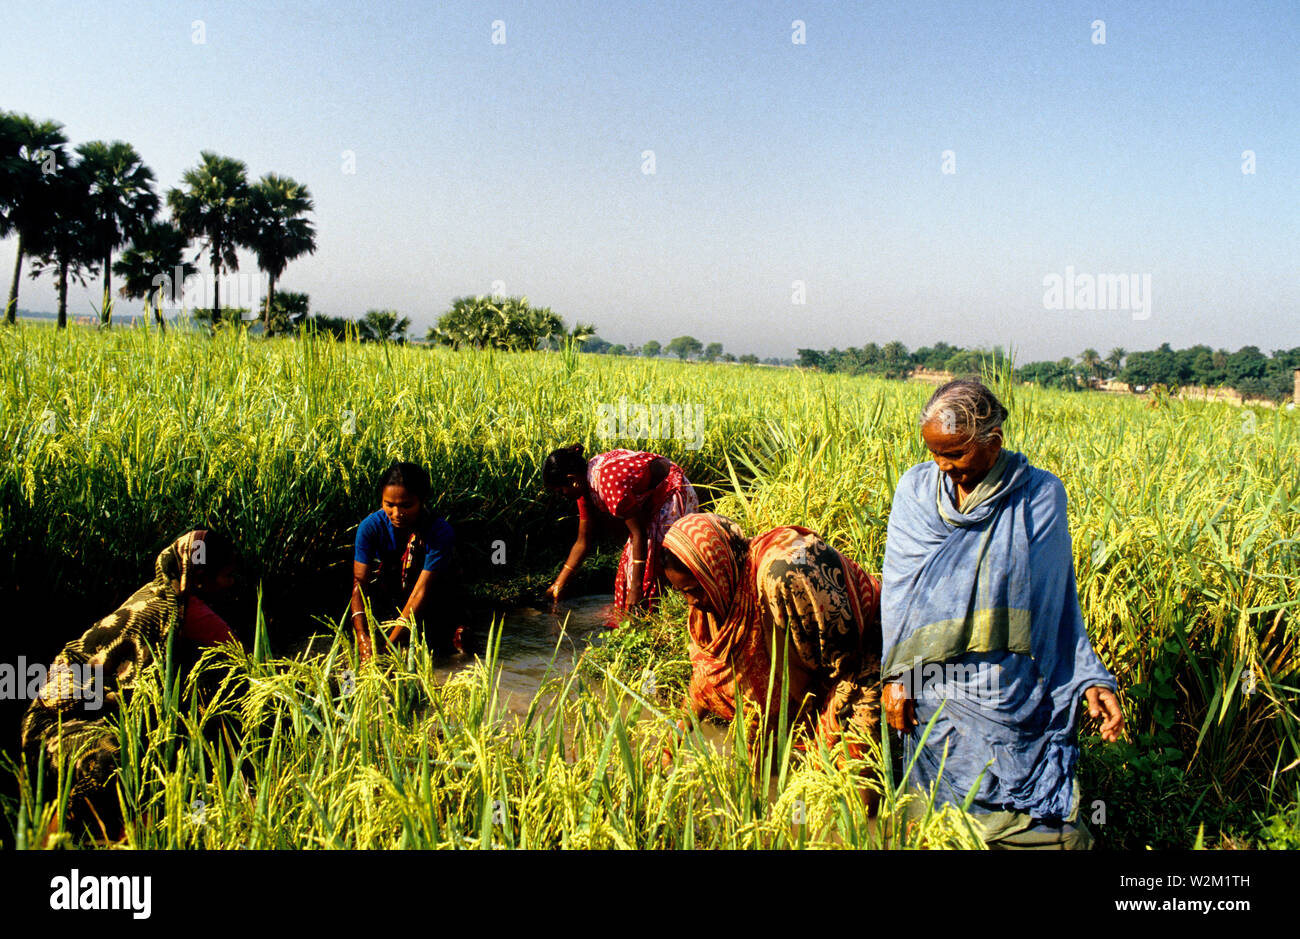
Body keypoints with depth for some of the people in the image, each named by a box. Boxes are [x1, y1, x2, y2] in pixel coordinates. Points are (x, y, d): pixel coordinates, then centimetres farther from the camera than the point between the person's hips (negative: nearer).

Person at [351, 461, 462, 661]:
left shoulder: (440, 532, -29)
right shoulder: (371, 526, -21)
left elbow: (422, 590, -34)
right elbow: (360, 580, -26)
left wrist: (390, 643, -43)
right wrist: (362, 636, -42)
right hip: (388, 595, 4)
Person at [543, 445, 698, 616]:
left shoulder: (610, 482, -34)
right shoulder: (585, 483, -5)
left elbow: (639, 535, -30)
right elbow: (582, 541, 4)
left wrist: (636, 587, -26)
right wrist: (559, 583, 6)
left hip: (674, 495, -9)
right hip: (652, 501, 9)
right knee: (630, 560, 8)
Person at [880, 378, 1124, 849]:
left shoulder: (1040, 496, -2)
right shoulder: (916, 488, 3)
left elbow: (1056, 600, 4)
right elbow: (899, 587, 4)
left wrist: (1091, 678, -4)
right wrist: (896, 673, -3)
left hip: (1014, 691, -1)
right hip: (936, 689, 1)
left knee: (1049, 821, -3)